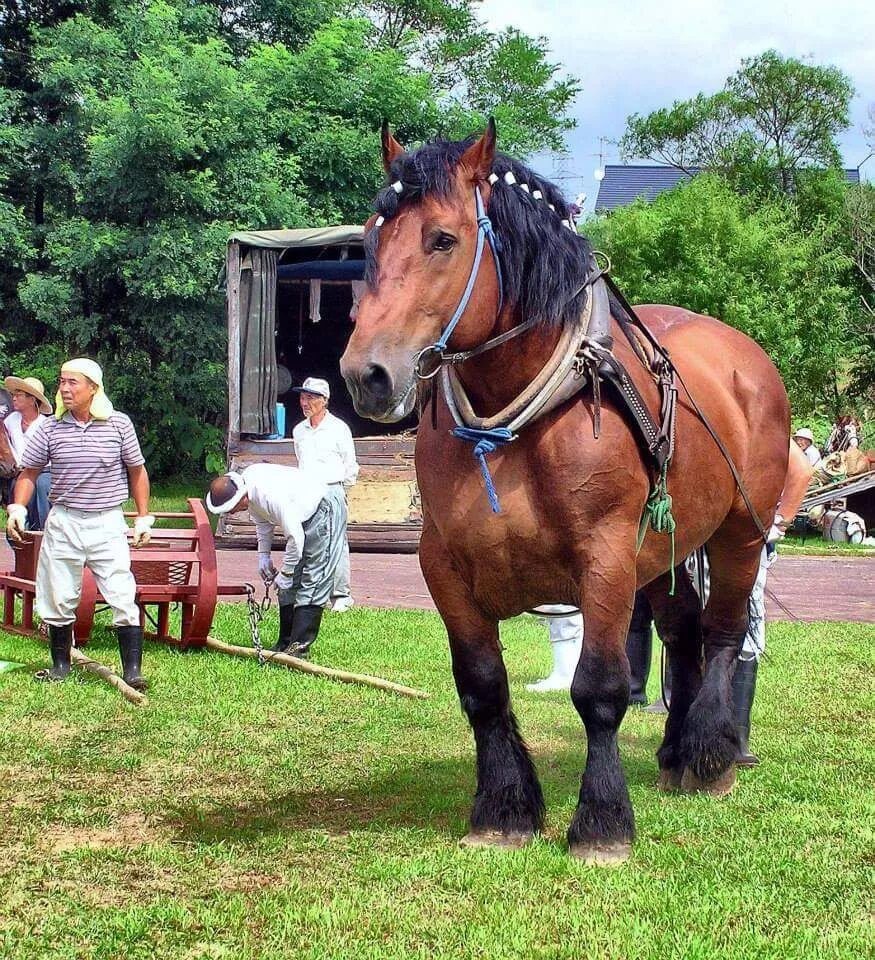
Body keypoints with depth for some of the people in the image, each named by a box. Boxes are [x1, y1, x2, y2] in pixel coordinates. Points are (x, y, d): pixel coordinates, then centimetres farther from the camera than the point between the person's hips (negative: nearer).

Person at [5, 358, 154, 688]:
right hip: (63, 522, 2)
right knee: (59, 599, 9)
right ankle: (60, 664, 24)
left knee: (123, 597, -8)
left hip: (108, 524, -2)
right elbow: (29, 473, 9)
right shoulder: (51, 428, 1)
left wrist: (143, 518, 6)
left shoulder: (118, 424, -2)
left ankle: (132, 670, -5)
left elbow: (137, 471, 8)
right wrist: (17, 508, -6)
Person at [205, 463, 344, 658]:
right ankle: (285, 643, 14)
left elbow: (295, 539, -30)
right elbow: (262, 521, 12)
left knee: (311, 583, -13)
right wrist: (263, 554, 6)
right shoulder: (250, 489, -8)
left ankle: (299, 647, -15)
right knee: (289, 584, 9)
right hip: (301, 517, 10)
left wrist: (284, 574, -20)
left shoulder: (272, 496, -36)